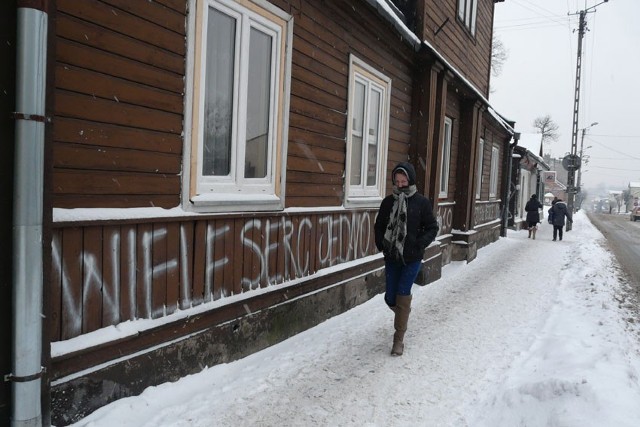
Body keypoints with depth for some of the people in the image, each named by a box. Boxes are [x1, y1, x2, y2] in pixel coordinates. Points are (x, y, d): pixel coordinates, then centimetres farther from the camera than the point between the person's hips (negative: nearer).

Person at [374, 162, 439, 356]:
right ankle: (404, 314, 41)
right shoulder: (388, 202, 2)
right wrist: (381, 243, -2)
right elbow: (379, 226, 12)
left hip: (412, 258, -3)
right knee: (390, 298, 7)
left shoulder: (422, 202, -6)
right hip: (391, 257, 3)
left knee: (403, 296, -5)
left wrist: (420, 244, -14)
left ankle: (399, 339, 8)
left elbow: (432, 228, -1)